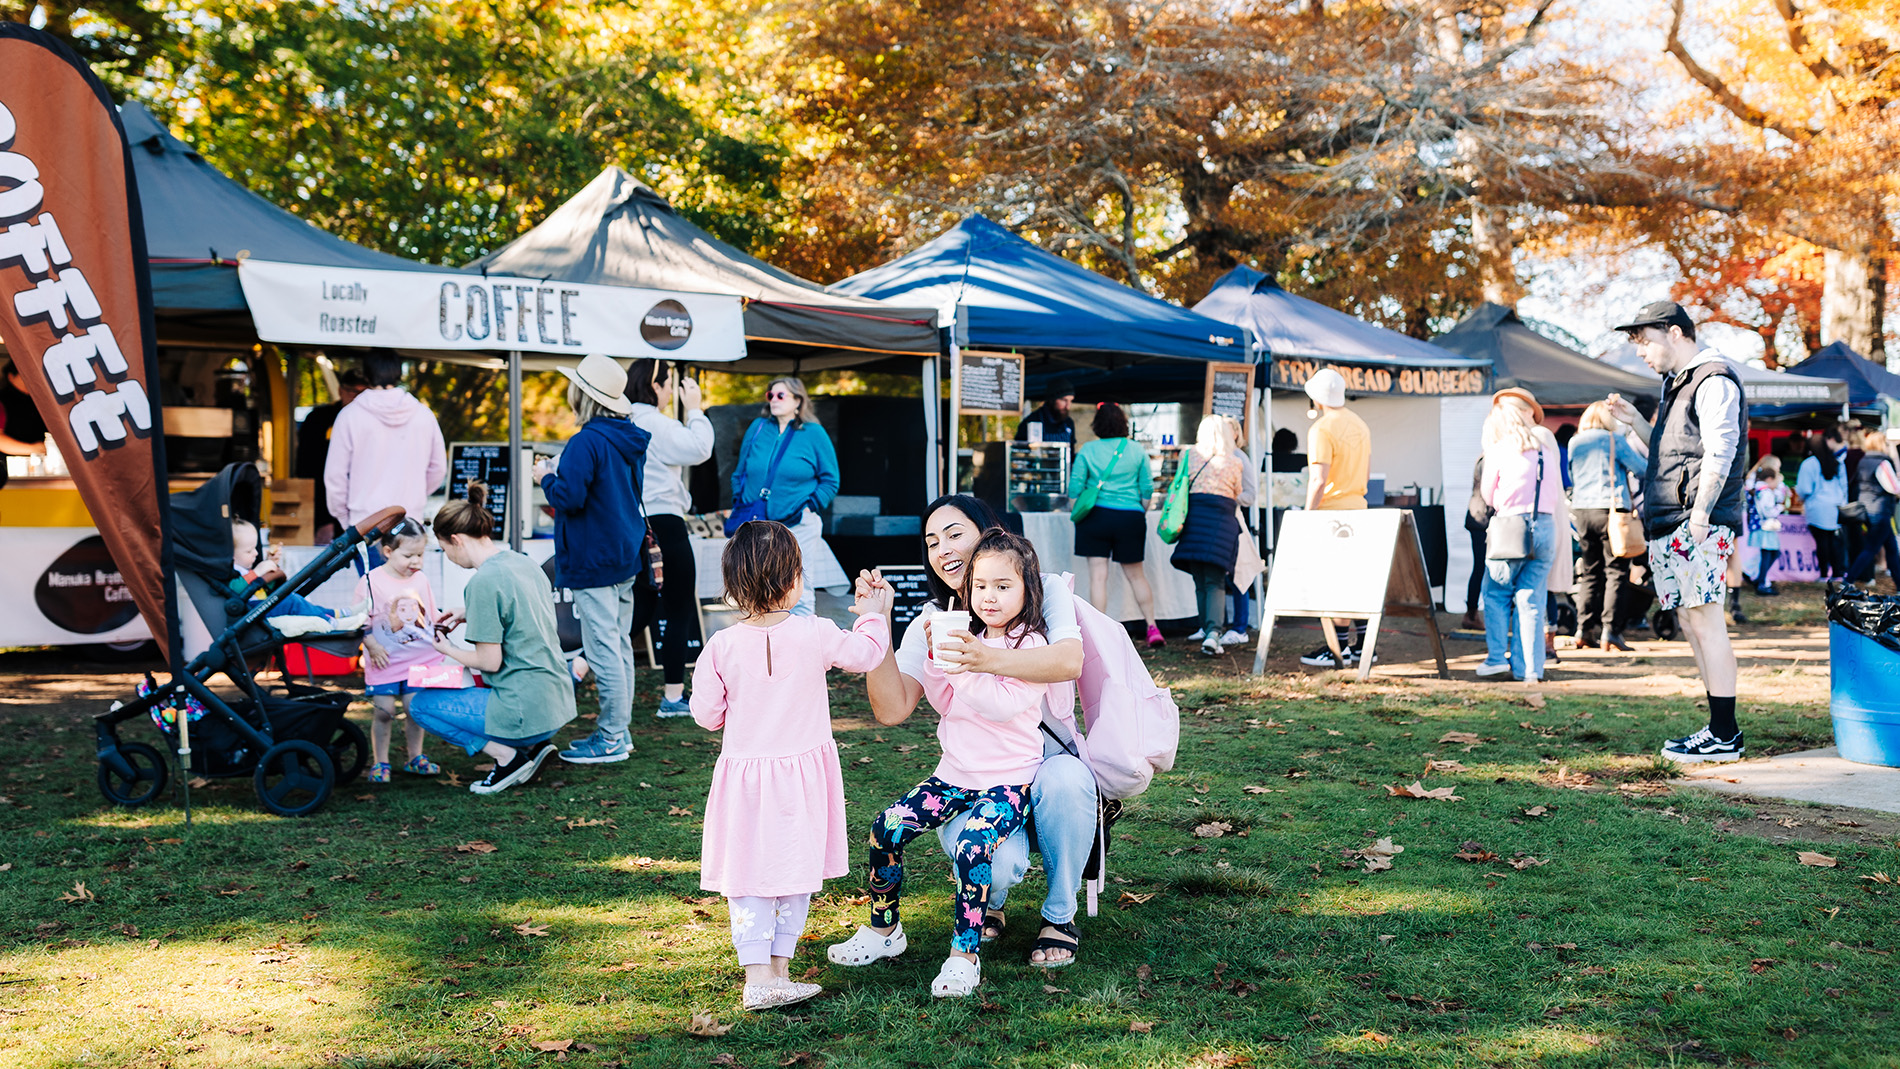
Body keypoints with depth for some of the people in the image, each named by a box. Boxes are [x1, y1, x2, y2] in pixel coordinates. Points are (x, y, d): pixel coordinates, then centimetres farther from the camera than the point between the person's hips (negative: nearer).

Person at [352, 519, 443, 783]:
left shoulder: (421, 580, 5)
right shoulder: (371, 581, -8)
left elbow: (432, 617, 17)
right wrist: (372, 646, -14)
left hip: (418, 659, 3)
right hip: (385, 661, -3)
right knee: (384, 712, -1)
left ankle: (415, 758, 21)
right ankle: (380, 763, 11)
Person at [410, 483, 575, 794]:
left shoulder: (483, 581, -18)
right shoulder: (524, 562, 8)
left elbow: (490, 661, -16)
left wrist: (449, 650, 2)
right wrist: (470, 614, 19)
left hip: (526, 710, -8)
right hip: (557, 701, 8)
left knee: (420, 704, 9)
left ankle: (506, 756, -3)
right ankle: (533, 745, 12)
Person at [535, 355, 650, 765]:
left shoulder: (587, 442, -19)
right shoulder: (629, 439, 10)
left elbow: (569, 496, -23)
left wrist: (547, 477, -3)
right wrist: (563, 471, 19)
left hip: (594, 561, -9)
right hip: (625, 556, 9)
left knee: (602, 648, -4)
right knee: (620, 644, 14)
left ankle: (610, 738, 2)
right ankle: (619, 730, 22)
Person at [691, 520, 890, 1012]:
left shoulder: (722, 646, -9)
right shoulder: (815, 635, -12)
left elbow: (706, 713, -2)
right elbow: (866, 653, 4)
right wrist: (871, 614, 23)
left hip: (743, 773, 1)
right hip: (802, 774, -1)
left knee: (748, 879, 9)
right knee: (795, 872, 13)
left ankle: (758, 976, 5)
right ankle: (779, 969, 18)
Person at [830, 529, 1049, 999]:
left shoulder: (1030, 644, -10)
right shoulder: (968, 639, 9)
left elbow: (1003, 704, -22)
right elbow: (945, 703, 9)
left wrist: (961, 666, -28)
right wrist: (937, 658, -6)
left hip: (1008, 780, -6)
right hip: (955, 771, 6)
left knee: (972, 848, -30)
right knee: (887, 828, -7)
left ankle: (964, 955, -16)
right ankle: (883, 929, 11)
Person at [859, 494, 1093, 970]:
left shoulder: (1046, 591, -2)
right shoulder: (930, 624, 4)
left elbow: (1069, 662, -25)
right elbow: (892, 709, -8)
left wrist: (988, 659, -42)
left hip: (1050, 761, 0)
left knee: (1064, 782, -38)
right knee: (996, 863, -32)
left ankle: (1060, 915, -10)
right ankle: (989, 905, 9)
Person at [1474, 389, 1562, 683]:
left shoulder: (1499, 449, 0)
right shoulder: (1548, 443, 11)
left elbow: (1488, 495, 8)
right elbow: (1558, 494, 15)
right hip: (1546, 525, 3)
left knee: (1496, 592, 10)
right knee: (1531, 599, 5)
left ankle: (1497, 657, 3)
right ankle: (1528, 667, 2)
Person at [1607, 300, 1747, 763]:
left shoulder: (1713, 381, -9)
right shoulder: (1678, 383, 22)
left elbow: (1719, 454, -17)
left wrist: (1699, 516, -22)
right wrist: (1636, 420, 16)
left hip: (1699, 525, -10)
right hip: (1671, 525, 10)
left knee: (1705, 622, -8)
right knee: (1690, 622, 11)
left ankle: (1724, 736, -5)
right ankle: (1721, 729, 17)